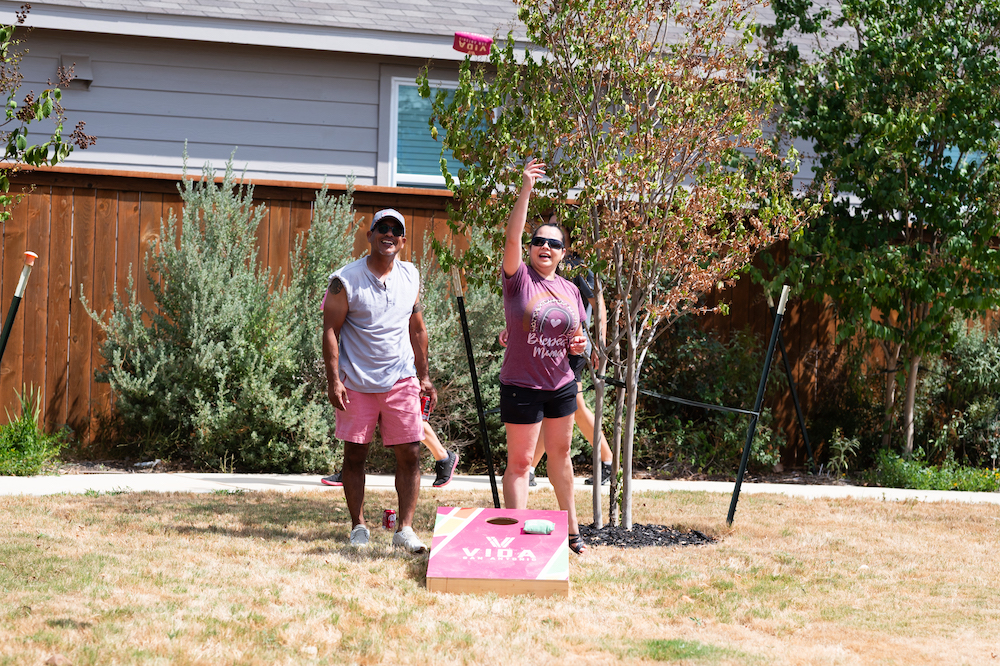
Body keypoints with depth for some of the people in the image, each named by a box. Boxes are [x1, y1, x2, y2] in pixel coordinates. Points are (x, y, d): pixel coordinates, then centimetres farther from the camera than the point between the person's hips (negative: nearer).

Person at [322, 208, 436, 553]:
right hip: (356, 382, -3)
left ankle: (405, 529, 2)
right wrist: (333, 380, -13)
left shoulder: (410, 276, 7)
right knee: (354, 455, 3)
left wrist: (424, 376, 13)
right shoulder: (345, 280, -7)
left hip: (401, 381, 3)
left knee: (409, 454, -3)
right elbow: (330, 330, -6)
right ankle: (358, 527, 14)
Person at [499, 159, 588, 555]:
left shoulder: (570, 290, 8)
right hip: (522, 385, -5)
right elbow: (511, 238, -23)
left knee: (560, 455, 18)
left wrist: (578, 344, -6)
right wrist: (525, 191, -30)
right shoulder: (519, 278, -6)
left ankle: (571, 527, 29)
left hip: (562, 385, 5)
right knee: (519, 462, -2)